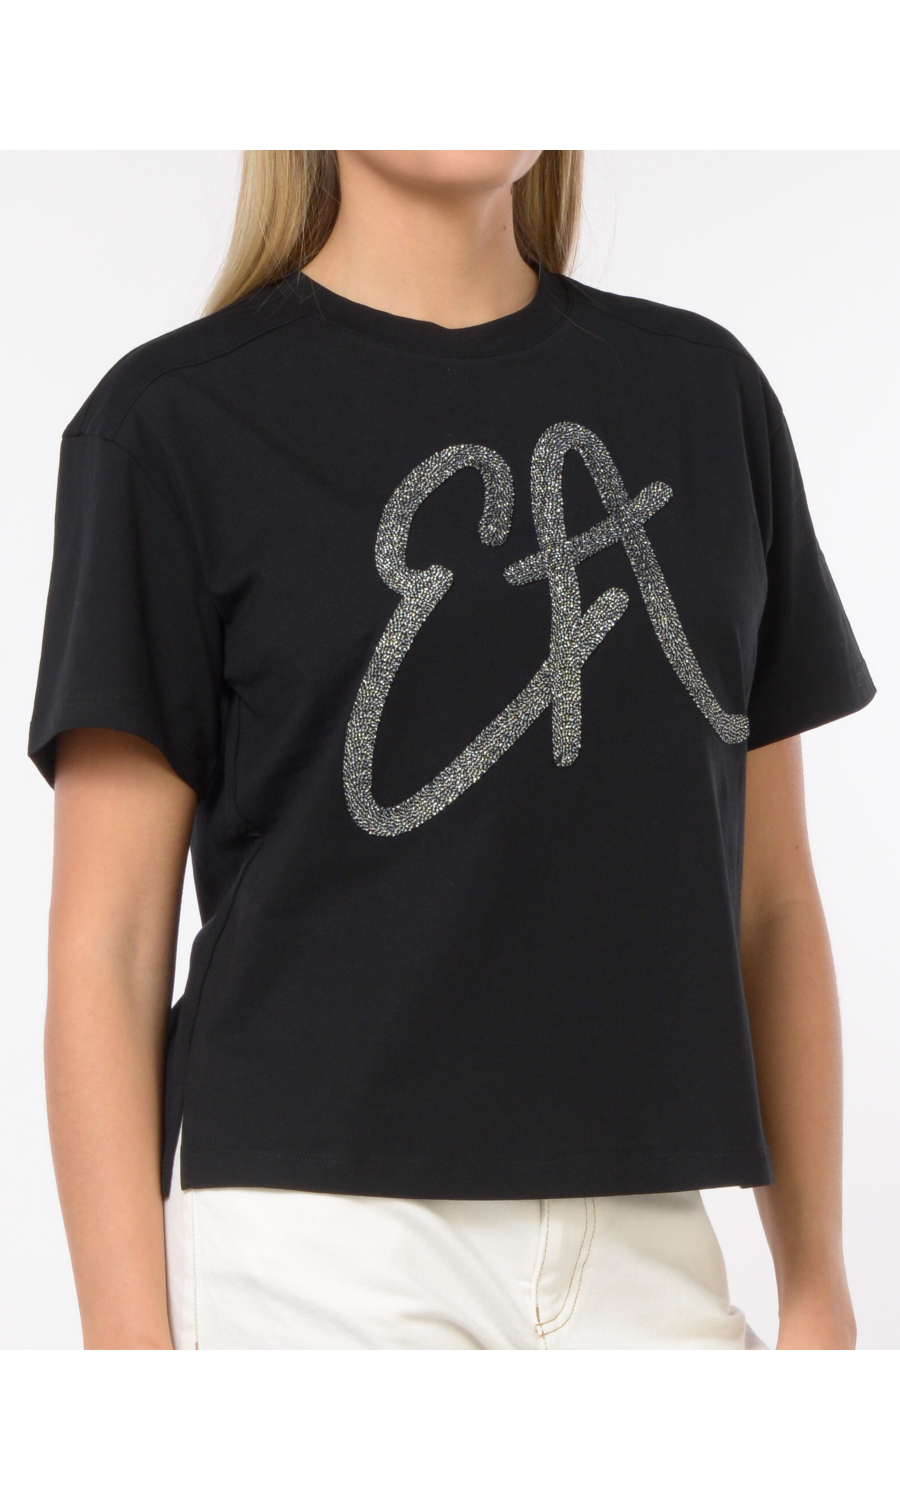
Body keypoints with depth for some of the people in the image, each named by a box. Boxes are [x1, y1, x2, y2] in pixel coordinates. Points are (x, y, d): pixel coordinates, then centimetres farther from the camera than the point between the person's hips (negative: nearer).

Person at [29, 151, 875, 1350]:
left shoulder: (705, 393, 11)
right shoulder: (177, 421, -2)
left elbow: (773, 898, 13)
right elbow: (106, 948, -5)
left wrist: (818, 1286, 11)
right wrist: (129, 1337, -10)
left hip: (647, 1246, 4)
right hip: (312, 1249, -4)